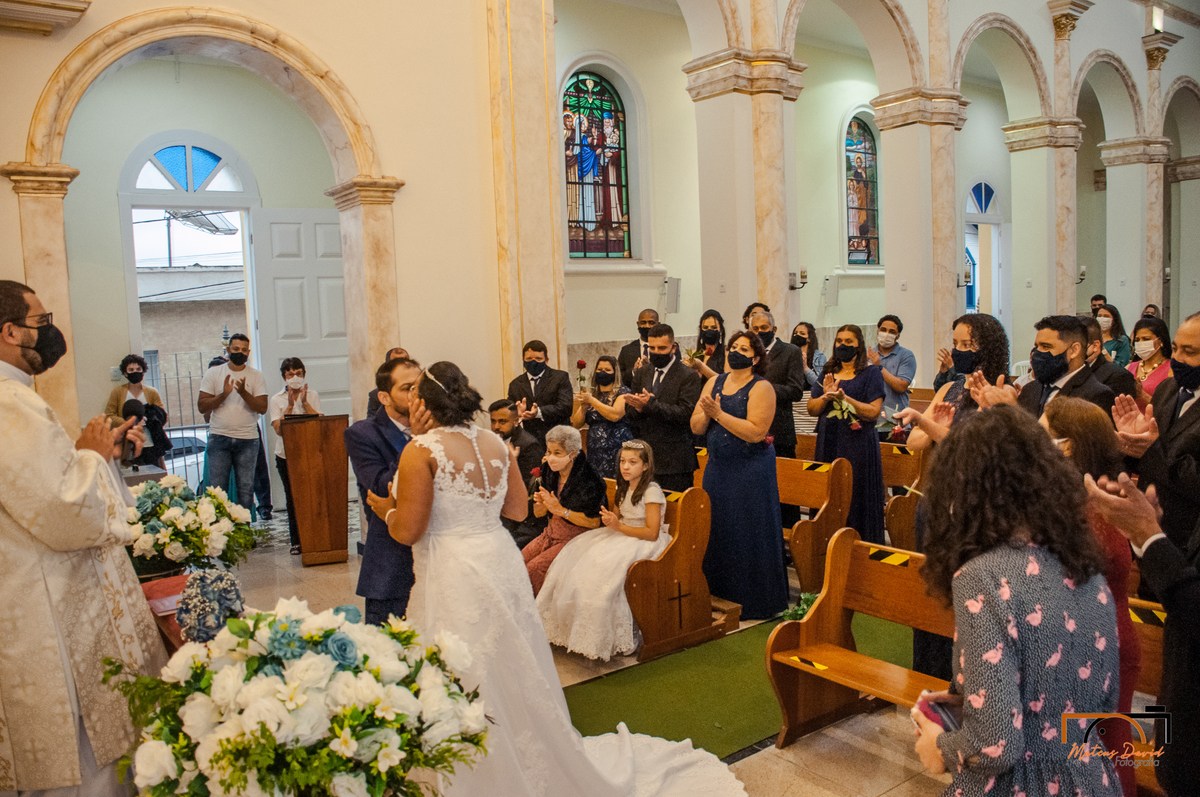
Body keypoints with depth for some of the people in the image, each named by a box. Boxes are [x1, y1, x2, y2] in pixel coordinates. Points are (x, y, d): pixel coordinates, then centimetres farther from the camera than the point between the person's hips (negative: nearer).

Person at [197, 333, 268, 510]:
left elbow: (262, 408, -3)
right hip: (219, 437, 0)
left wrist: (244, 393, -17)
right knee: (216, 488, -2)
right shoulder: (213, 374, 6)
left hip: (248, 439, 0)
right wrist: (224, 394, -14)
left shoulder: (256, 376, 5)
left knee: (246, 489, 2)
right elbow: (202, 406, 0)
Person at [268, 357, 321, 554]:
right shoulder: (277, 400, 4)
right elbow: (279, 429, -9)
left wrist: (304, 402, -13)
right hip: (287, 456, 0)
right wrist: (290, 406, -15)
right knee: (293, 499, 2)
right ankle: (297, 541, 11)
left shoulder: (312, 396, 7)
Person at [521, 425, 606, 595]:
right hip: (551, 533, 7)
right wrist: (541, 503, -15)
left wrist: (561, 510, -21)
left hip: (576, 537, -7)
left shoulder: (587, 480, -19)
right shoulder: (550, 472, 1)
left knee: (534, 569, -21)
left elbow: (594, 523, -19)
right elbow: (538, 513, 9)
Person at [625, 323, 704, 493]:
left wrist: (650, 404, -23)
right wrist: (638, 407, -14)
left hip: (673, 461, -5)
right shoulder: (641, 373, 13)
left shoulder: (688, 376, -5)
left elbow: (685, 414, -16)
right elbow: (629, 410, 10)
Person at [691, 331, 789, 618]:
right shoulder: (715, 382, 8)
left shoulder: (761, 388, -10)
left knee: (748, 535, 1)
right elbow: (696, 427, 6)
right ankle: (720, 595, 27)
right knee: (718, 533, 11)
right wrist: (706, 413, -14)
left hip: (751, 473, -6)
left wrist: (719, 413, -21)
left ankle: (753, 601, 15)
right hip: (718, 468, 6)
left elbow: (756, 432, -22)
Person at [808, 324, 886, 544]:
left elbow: (873, 411, -10)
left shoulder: (870, 373, 0)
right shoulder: (828, 372, 13)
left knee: (856, 499, -4)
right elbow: (811, 409, 10)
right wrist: (826, 396, -10)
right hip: (829, 443, 4)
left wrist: (844, 398, -20)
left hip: (858, 445, -4)